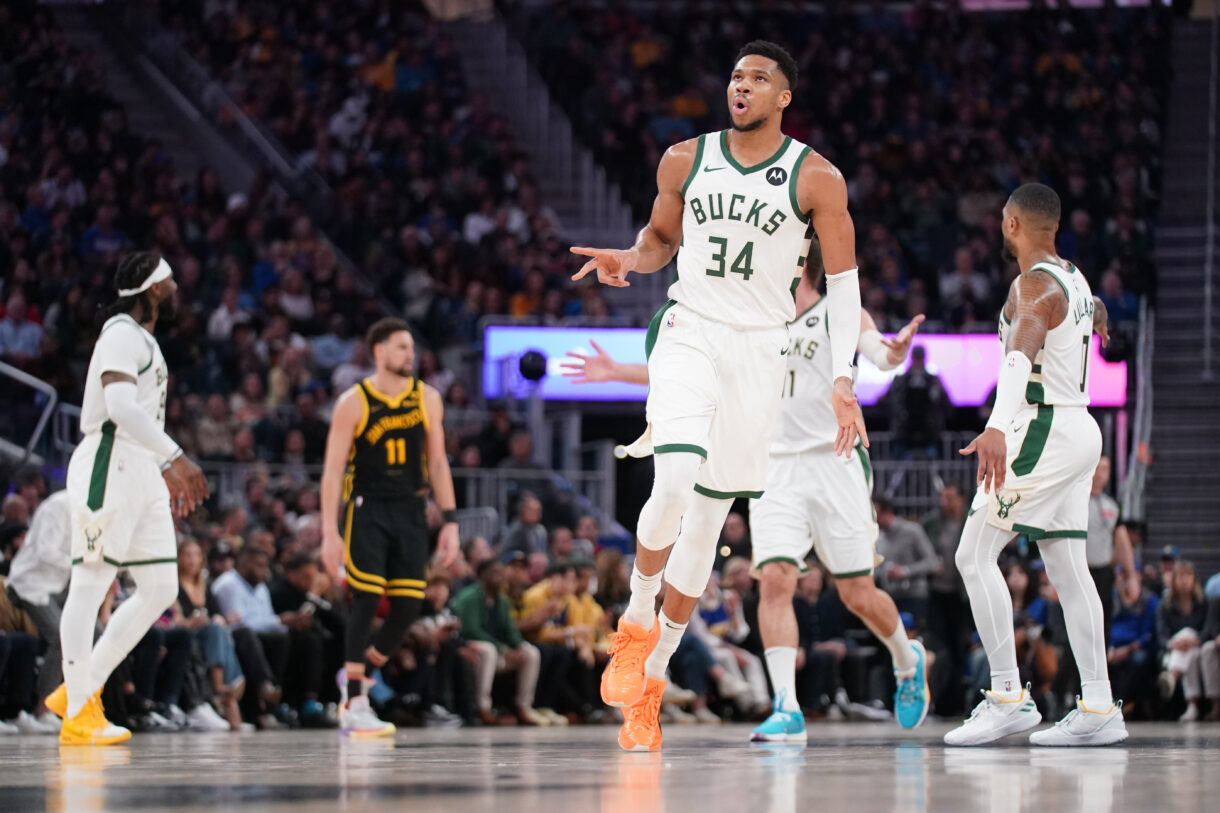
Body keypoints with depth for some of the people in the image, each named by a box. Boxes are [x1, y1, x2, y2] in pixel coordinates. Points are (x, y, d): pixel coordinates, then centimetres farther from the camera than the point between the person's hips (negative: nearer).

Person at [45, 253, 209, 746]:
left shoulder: (144, 339, 21)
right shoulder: (122, 334, -10)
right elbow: (120, 406, -24)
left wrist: (168, 470, 28)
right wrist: (176, 457, -28)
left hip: (141, 473, 10)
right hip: (109, 467, -10)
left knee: (160, 589, 6)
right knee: (90, 585, -7)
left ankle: (80, 690, 11)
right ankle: (78, 715, -6)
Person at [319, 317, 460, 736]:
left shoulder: (426, 398, 6)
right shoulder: (353, 402, -5)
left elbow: (438, 463, 10)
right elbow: (332, 469, -6)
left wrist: (450, 521, 2)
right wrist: (329, 532, -13)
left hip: (410, 512, 4)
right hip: (367, 509, -4)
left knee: (408, 608, -3)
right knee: (365, 603, -11)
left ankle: (356, 674, 21)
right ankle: (354, 706, -8)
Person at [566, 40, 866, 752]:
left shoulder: (817, 179, -2)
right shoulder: (686, 161, 4)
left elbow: (844, 282, 1)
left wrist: (844, 378, -7)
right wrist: (629, 260, -4)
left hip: (760, 351, 0)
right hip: (688, 333, 0)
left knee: (710, 515, 5)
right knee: (674, 485, -24)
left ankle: (653, 674, 16)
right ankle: (638, 618, 0)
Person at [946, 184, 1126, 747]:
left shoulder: (1035, 285, -15)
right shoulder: (1073, 279, 14)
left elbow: (1023, 352, -35)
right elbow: (1095, 313, 40)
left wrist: (998, 427, -50)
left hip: (1043, 430, -9)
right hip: (1080, 431, 9)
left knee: (975, 556, -9)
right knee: (1067, 569, 9)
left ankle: (1008, 697, -14)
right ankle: (1098, 709, 6)